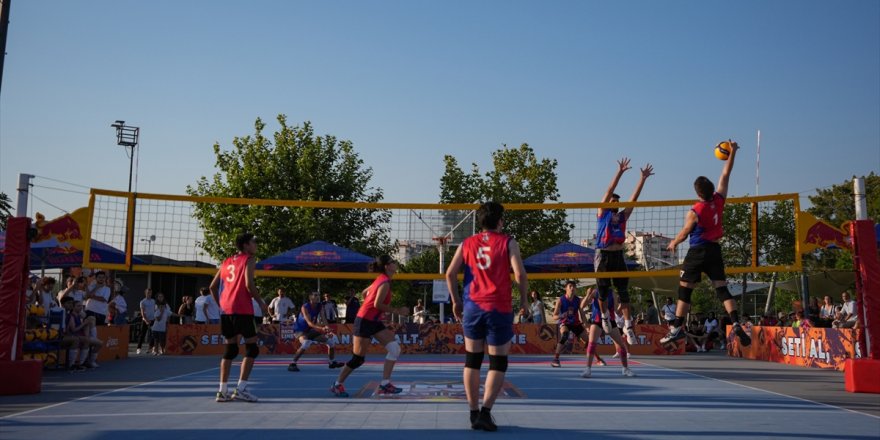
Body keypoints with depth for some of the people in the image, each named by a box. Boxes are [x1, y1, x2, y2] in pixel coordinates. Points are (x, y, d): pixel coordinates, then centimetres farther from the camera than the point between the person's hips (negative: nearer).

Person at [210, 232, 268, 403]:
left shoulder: (227, 262, 19)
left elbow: (213, 286, 18)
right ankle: (241, 389, -7)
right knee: (252, 348, 0)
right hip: (242, 310, -7)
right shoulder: (249, 260, -1)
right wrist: (261, 302, -4)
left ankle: (223, 391, 10)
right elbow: (249, 284, -14)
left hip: (226, 310, 7)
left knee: (231, 350, 13)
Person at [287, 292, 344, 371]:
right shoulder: (305, 307, -23)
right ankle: (292, 364, -27)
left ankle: (332, 362, 20)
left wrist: (327, 330, -32)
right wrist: (321, 328, -50)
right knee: (306, 342, -37)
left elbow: (323, 320, -12)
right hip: (300, 330, -7)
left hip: (310, 331, 7)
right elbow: (309, 323, -34)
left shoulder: (319, 307, -4)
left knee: (331, 339, 4)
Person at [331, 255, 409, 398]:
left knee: (395, 348, -3)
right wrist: (397, 310, -17)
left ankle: (385, 384, -1)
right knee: (358, 359, -2)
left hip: (374, 321, 9)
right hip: (365, 322, -9)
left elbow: (365, 292, 22)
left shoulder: (381, 279, 12)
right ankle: (338, 385, 16)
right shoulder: (385, 282, -16)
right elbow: (377, 304, -23)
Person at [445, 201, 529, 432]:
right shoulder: (508, 242, -1)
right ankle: (485, 412, -6)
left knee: (472, 361, 13)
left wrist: (456, 300, 15)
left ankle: (473, 413, 16)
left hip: (472, 307, 4)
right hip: (499, 309, -3)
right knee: (498, 363, 5)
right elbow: (520, 274, -10)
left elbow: (450, 274, 5)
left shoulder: (467, 243, 9)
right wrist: (524, 297, 5)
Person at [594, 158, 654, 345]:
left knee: (623, 293, -2)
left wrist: (643, 179, 5)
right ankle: (605, 316, 31)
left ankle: (628, 326, -2)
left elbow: (634, 198, 11)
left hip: (618, 256, 3)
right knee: (603, 291, 6)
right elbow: (609, 191, -4)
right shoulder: (603, 213, 4)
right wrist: (620, 172, -10)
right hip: (603, 255, -3)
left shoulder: (622, 216, 15)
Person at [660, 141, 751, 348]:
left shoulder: (694, 212, -14)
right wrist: (732, 152, 16)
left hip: (697, 252, -5)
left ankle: (677, 328, 4)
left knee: (684, 290, 3)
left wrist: (673, 243, 16)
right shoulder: (719, 200, -2)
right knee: (722, 289, 4)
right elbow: (726, 174, 9)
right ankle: (736, 324, -10)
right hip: (715, 250, 5)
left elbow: (683, 234, -3)